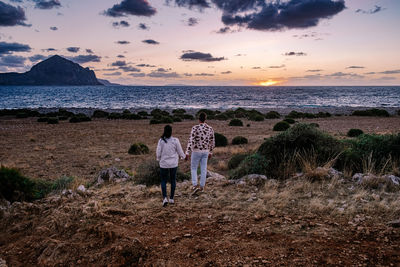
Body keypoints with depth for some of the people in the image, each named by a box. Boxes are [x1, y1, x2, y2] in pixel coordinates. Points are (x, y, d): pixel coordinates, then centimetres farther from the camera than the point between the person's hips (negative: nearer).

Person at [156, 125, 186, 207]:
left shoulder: (161, 140, -10)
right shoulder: (175, 140, -9)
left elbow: (158, 153, -7)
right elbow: (180, 152, -2)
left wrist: (159, 159, 14)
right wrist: (183, 156, 20)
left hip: (164, 164, -1)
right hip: (173, 164, 1)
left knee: (163, 181, 11)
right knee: (173, 180, 17)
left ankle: (165, 198, -6)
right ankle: (171, 198, 20)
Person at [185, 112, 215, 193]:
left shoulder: (195, 128, -17)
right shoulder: (210, 128, -1)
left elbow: (191, 140, -21)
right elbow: (212, 142, 6)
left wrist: (187, 153, -19)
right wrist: (210, 152, 19)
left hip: (196, 151, -4)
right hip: (205, 152, 4)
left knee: (193, 168, 10)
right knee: (203, 169, 13)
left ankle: (195, 186, -2)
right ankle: (202, 187, 20)